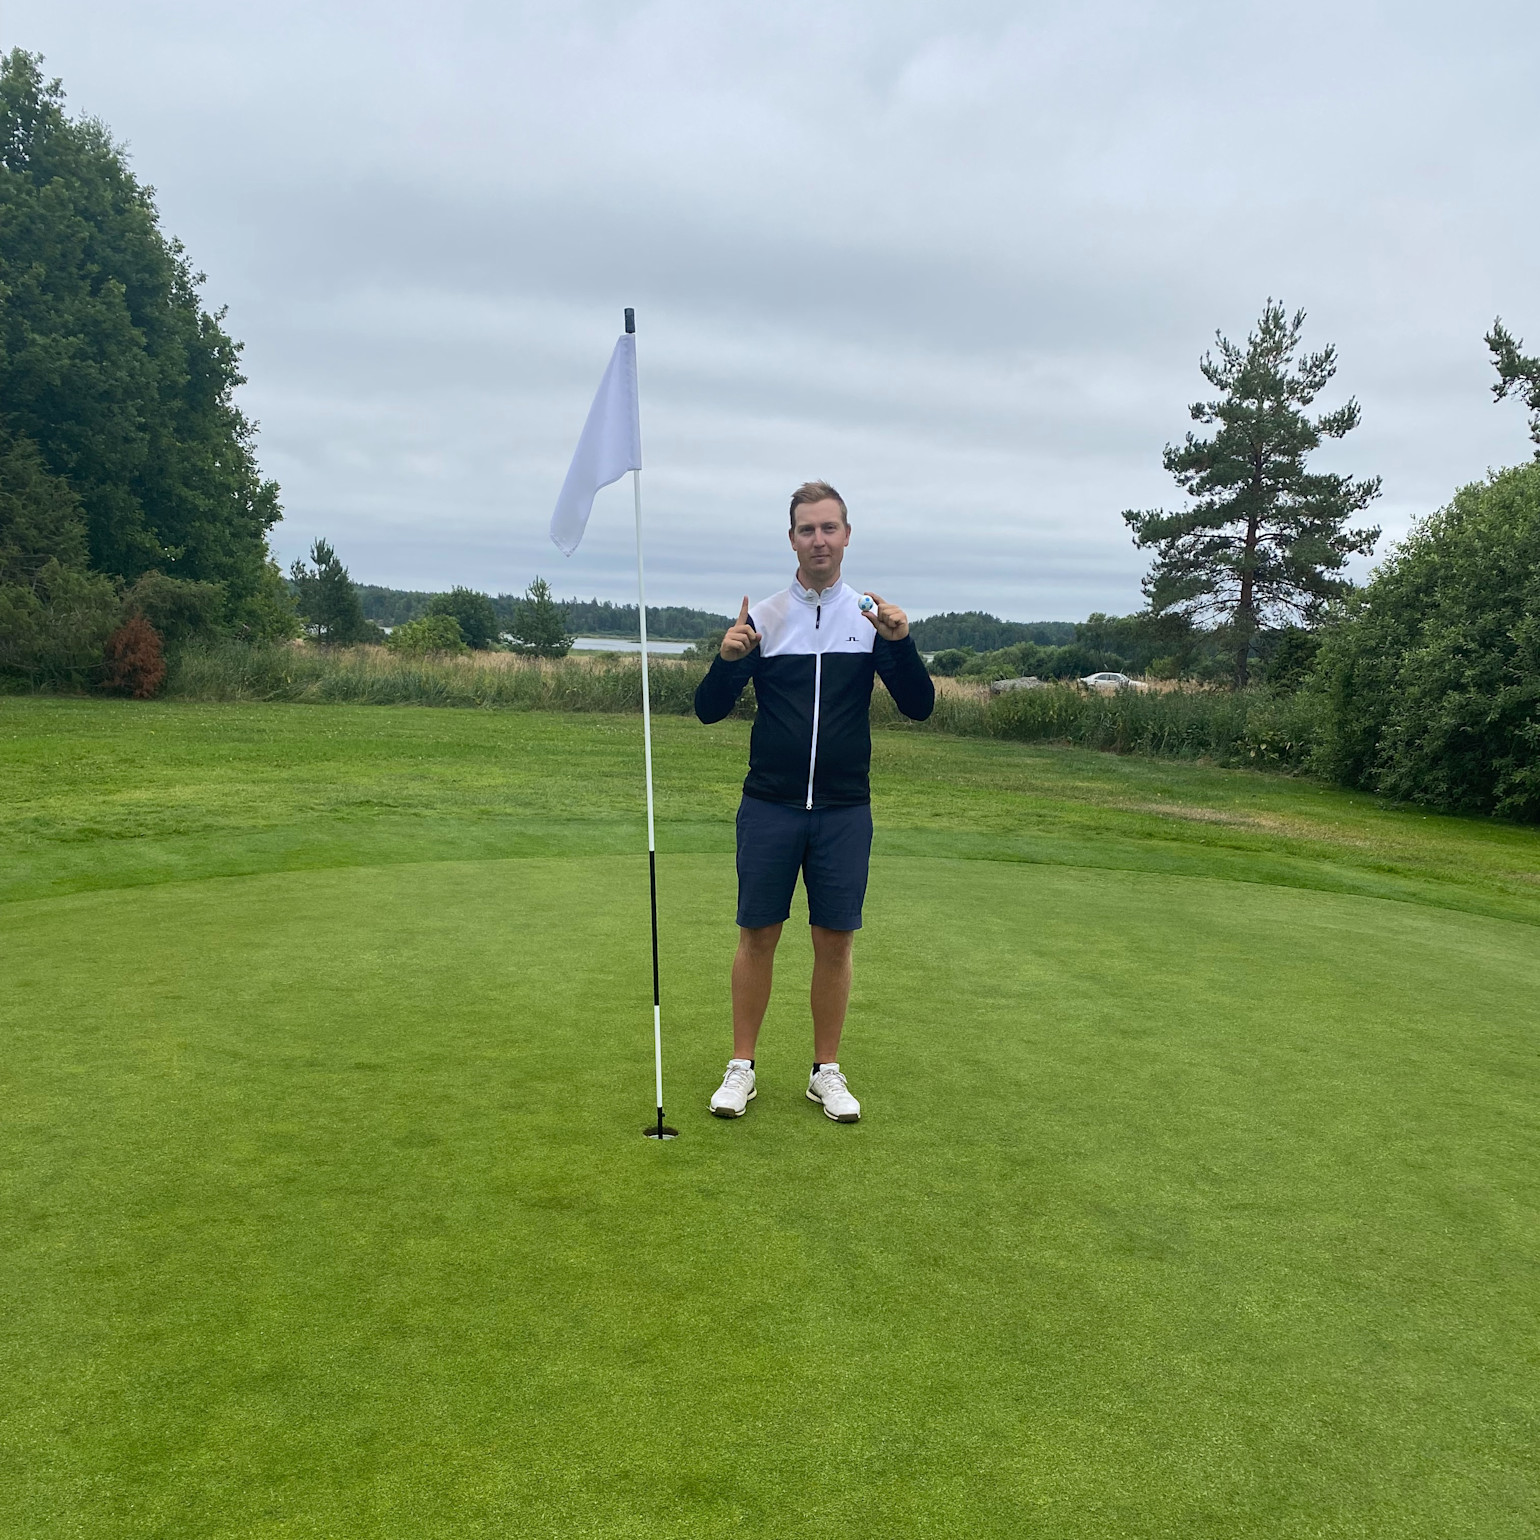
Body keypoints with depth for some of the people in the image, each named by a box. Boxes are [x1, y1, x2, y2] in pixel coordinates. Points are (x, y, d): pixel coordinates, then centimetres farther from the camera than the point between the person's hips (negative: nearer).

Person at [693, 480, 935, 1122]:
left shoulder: (872, 617, 3)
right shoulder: (762, 616, 2)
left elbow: (919, 706, -1)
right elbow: (709, 709, 0)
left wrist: (901, 642, -18)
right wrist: (728, 658, -20)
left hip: (845, 810, 1)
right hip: (769, 805, 0)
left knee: (835, 940, 6)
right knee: (758, 935, 5)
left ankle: (826, 1071, 21)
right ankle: (742, 1067, 19)